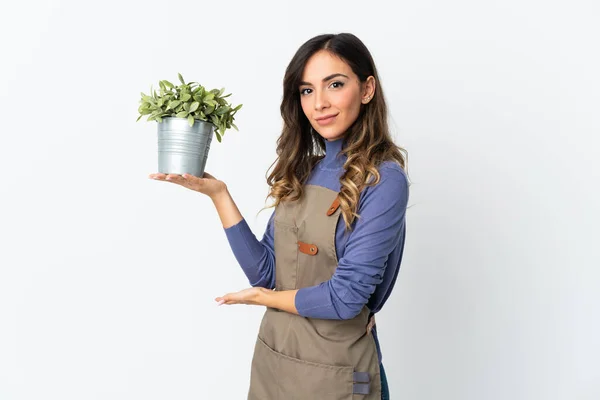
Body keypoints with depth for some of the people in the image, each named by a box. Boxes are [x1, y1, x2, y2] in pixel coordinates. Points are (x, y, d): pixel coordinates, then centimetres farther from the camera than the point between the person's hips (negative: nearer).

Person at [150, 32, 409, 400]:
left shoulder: (384, 181, -17)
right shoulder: (302, 170, 3)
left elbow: (345, 297, -21)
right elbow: (265, 274, -3)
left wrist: (264, 297, -6)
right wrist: (217, 193, -9)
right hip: (271, 358, 6)